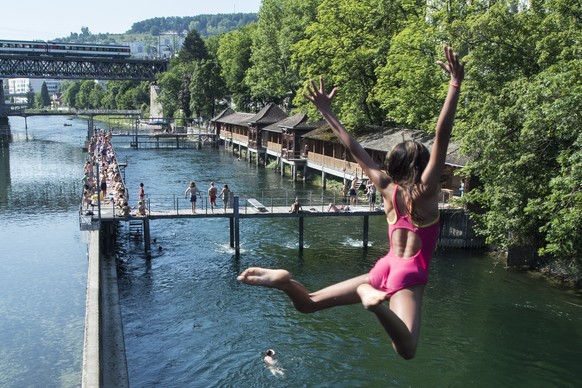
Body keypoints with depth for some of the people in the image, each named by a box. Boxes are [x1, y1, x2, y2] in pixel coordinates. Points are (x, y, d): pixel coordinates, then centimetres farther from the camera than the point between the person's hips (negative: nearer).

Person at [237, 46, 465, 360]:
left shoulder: (386, 188, 5)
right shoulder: (425, 190, -7)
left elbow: (355, 149, 9)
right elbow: (442, 135, -15)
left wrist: (326, 112, 17)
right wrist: (455, 85, -17)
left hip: (383, 267, 5)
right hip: (409, 275, -4)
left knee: (308, 303, 11)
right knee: (406, 350, -22)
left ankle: (284, 281, -18)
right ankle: (376, 301, -44)